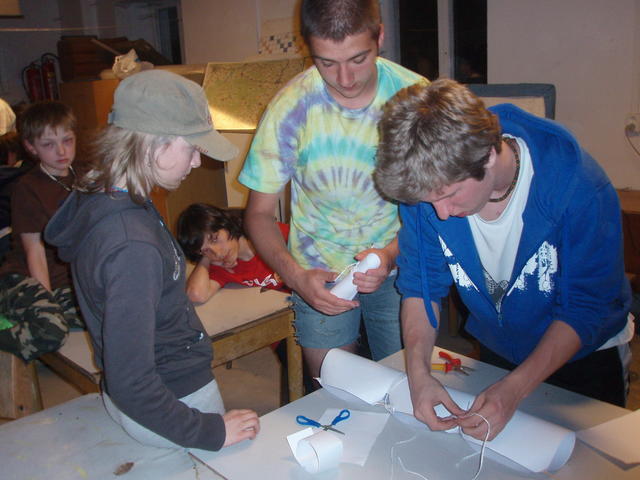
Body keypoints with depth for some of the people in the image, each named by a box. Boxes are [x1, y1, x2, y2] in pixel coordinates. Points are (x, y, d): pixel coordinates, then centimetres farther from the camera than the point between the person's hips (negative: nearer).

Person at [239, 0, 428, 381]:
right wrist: (294, 274, -25)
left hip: (399, 267, 1)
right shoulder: (289, 109, -15)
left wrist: (392, 252, -25)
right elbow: (260, 213, -8)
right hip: (318, 275, 0)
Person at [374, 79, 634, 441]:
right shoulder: (427, 183, -24)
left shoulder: (579, 188, -34)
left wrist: (516, 388, -34)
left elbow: (587, 308, -24)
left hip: (584, 354, -2)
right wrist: (419, 370, -27)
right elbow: (420, 285, -13)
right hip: (495, 354, 3)